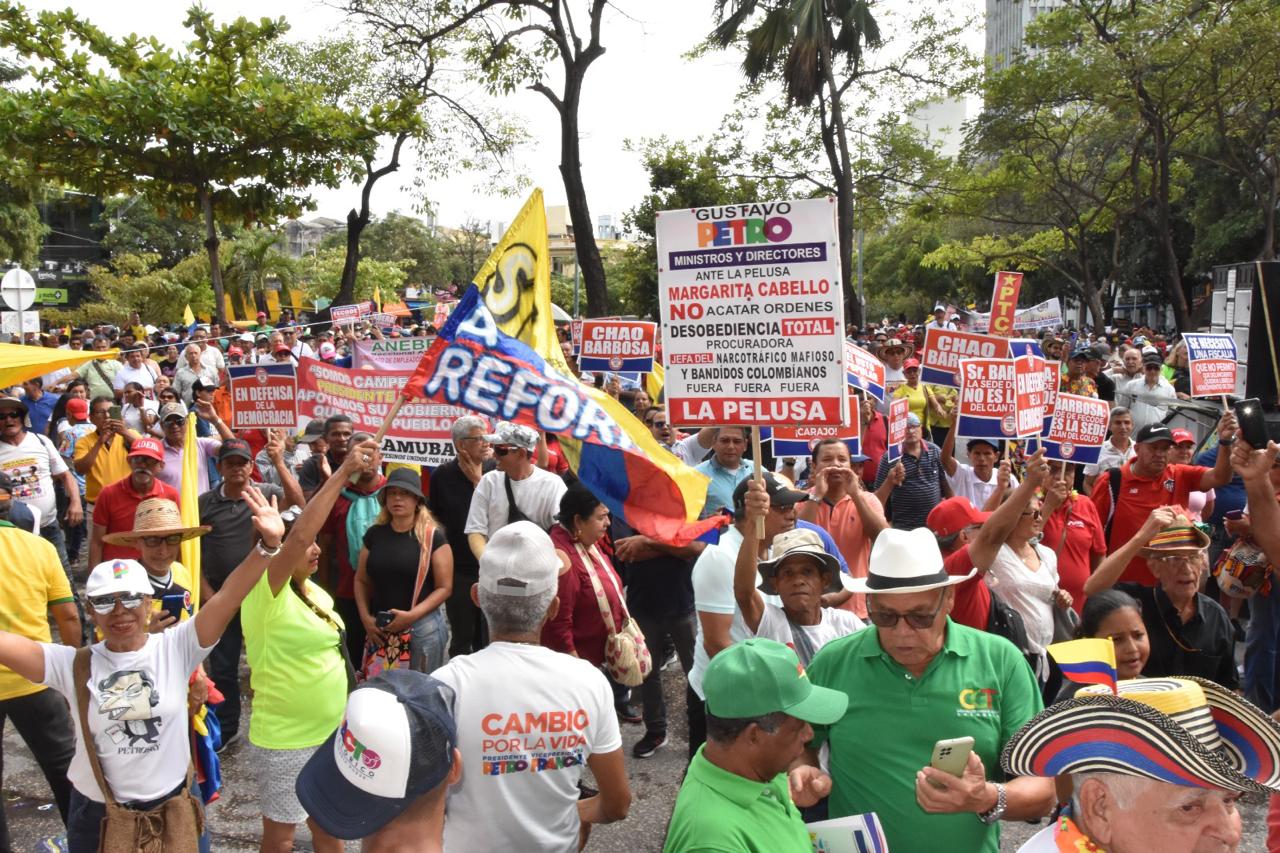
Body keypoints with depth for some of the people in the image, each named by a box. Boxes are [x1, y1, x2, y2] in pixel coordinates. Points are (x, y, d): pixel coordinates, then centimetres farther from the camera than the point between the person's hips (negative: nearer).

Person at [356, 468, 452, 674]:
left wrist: (412, 615, -17)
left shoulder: (432, 537, -7)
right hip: (380, 628, 4)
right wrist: (365, 617, -3)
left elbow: (444, 587, -8)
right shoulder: (374, 534, 6)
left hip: (422, 627, -3)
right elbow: (361, 580, 11)